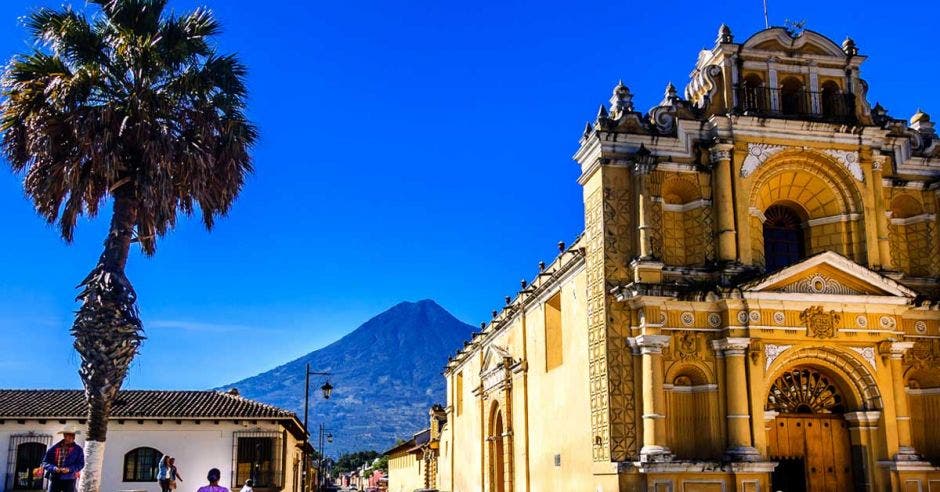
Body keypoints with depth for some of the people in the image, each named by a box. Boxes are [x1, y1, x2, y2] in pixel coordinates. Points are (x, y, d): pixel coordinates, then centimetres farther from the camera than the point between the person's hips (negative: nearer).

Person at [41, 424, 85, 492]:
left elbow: (81, 464, -4)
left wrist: (69, 469, -19)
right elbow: (45, 462, 4)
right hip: (55, 479, 1)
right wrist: (53, 468, -15)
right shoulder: (54, 448, 4)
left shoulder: (78, 449, 1)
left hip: (69, 480, -1)